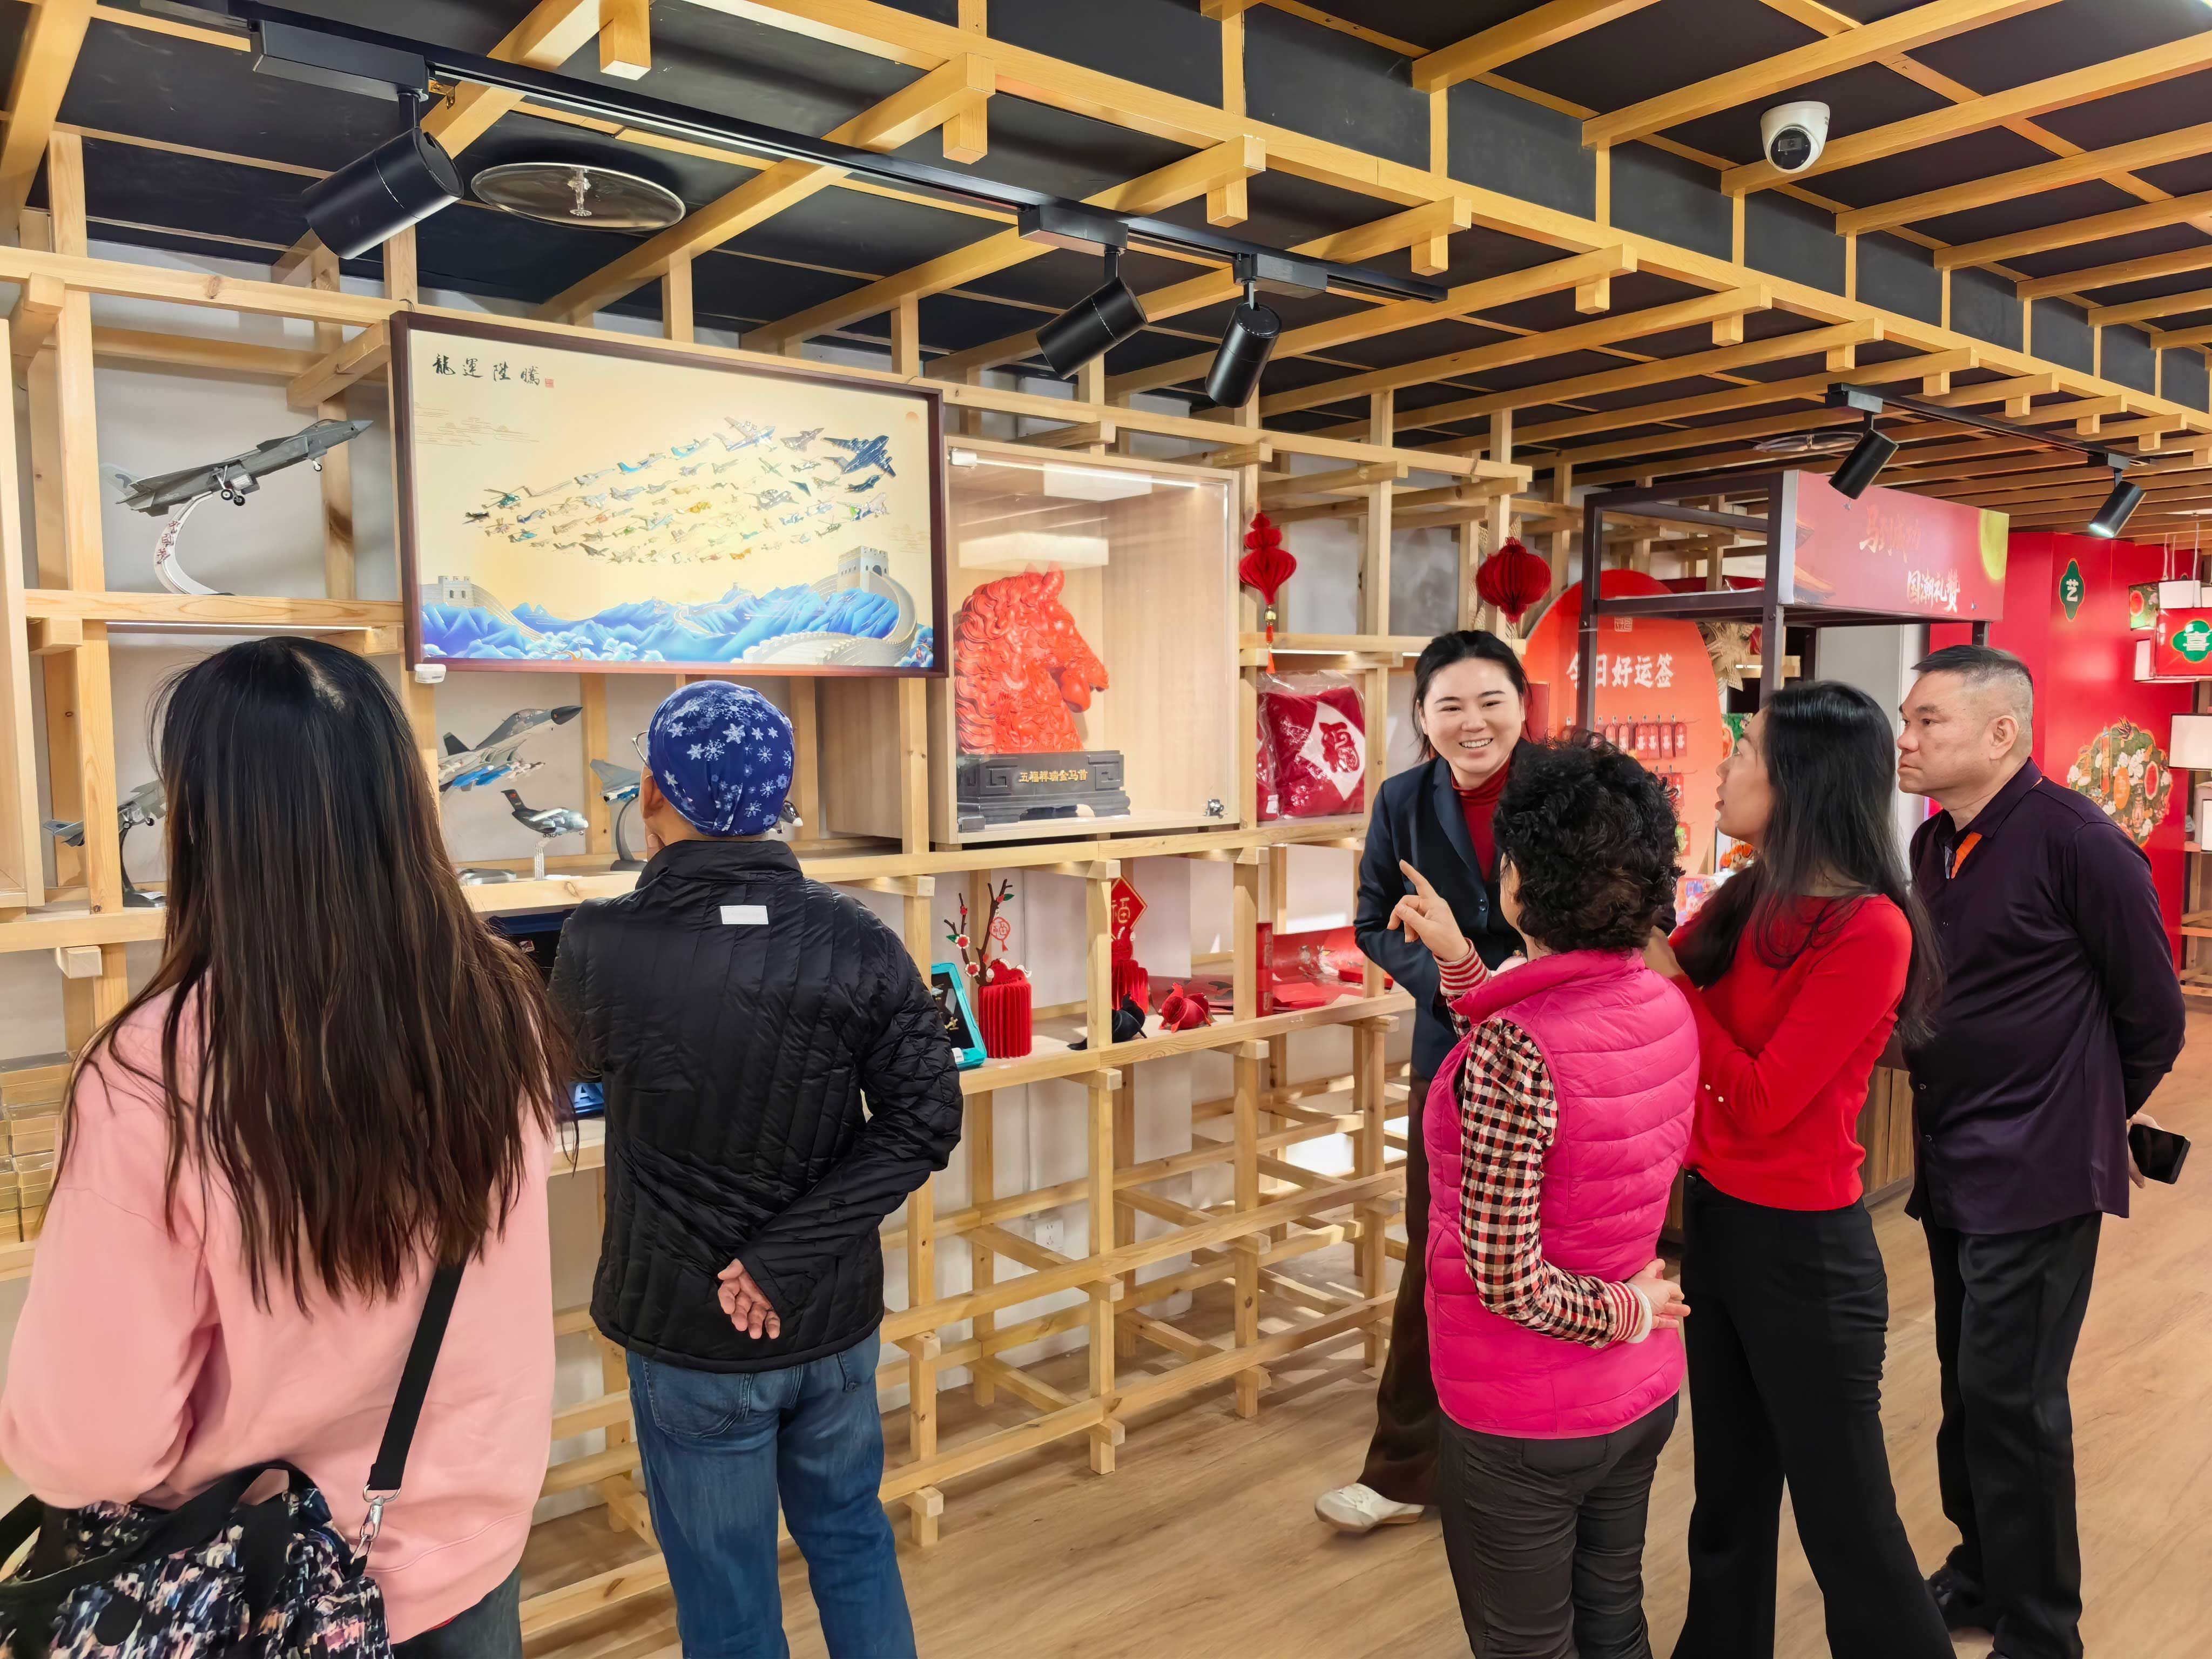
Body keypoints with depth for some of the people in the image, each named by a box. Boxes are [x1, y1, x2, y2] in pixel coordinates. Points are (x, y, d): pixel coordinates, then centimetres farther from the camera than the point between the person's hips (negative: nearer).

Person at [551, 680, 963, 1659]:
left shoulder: (598, 946, -18)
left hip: (691, 1333, -2)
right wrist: (786, 1257, -13)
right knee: (852, 1540, 25)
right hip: (834, 1317, 2)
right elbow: (926, 1119, -14)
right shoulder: (857, 941, -13)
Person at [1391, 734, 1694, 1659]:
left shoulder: (1513, 1045, -29)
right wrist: (1458, 961, 12)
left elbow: (1503, 1276, -27)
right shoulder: (1667, 1006, -7)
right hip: (1643, 1395, 7)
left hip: (1522, 1417, -7)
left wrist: (1623, 1313, -10)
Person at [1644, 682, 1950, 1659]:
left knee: (1843, 1514, 9)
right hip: (1714, 1219, 7)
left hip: (1802, 1250, -7)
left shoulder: (1869, 928, -20)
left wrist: (1670, 976, -17)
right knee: (1730, 1494, 22)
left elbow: (1760, 1103, -21)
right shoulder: (1748, 900, 2)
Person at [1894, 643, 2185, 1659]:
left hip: (2037, 1171, -7)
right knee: (1969, 1382, 18)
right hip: (1953, 1164, 7)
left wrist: (2093, 1116, 5)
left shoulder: (2075, 842, -16)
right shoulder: (1934, 844, 7)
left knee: (2010, 1397, -1)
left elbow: (2153, 1012, -7)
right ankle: (1981, 1572, 35)